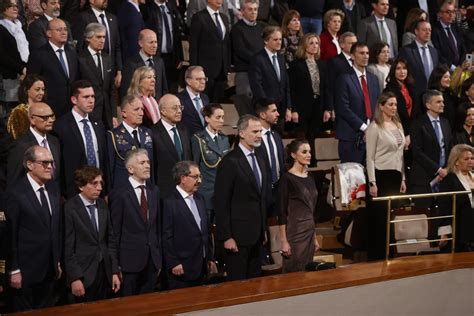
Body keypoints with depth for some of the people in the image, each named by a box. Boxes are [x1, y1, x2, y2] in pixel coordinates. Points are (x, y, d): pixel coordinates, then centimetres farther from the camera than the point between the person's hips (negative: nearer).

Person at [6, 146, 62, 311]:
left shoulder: (53, 193, 11)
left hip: (50, 271, 7)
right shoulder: (15, 194, -13)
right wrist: (13, 271, -14)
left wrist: (58, 262, 15)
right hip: (25, 272, -6)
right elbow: (10, 235, -13)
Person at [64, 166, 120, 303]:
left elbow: (110, 240, 12)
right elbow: (68, 247, -12)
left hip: (105, 273, 5)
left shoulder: (103, 205, 8)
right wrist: (74, 278, -14)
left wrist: (114, 272, 7)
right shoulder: (69, 208, -11)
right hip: (83, 275, -5)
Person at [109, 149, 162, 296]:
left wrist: (159, 258, 12)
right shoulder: (119, 194, -8)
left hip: (152, 260, 5)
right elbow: (115, 230, -7)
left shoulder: (154, 191, 10)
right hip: (130, 260, -5)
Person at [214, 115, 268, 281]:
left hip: (257, 235, 8)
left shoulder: (259, 161, 14)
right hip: (238, 235, -8)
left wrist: (263, 229, 17)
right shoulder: (230, 162, -12)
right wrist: (226, 237, -17)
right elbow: (221, 202, -15)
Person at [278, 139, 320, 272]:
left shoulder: (310, 177, 11)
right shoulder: (287, 178, -10)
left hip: (309, 231, 7)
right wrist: (283, 240, -16)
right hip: (294, 231, -7)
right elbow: (282, 211, -12)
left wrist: (315, 237, 17)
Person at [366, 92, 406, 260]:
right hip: (381, 175, -6)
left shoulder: (398, 126, 12)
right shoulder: (374, 127, -7)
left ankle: (387, 254, 17)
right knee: (378, 216, -1)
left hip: (395, 175, 6)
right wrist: (372, 183, -15)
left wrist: (403, 179, 13)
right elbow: (370, 157, -9)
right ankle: (375, 256, 6)